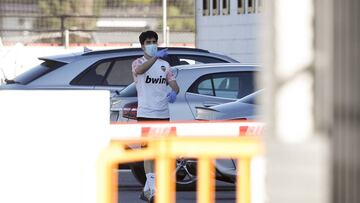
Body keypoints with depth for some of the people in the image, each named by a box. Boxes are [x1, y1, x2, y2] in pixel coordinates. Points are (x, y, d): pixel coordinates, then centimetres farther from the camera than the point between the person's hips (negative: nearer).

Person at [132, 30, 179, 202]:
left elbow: (174, 84, 11)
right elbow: (141, 70, -26)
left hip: (163, 114, 6)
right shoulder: (138, 63, -1)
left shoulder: (164, 65, 16)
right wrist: (156, 57, -43)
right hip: (145, 114, -6)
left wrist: (174, 92, -14)